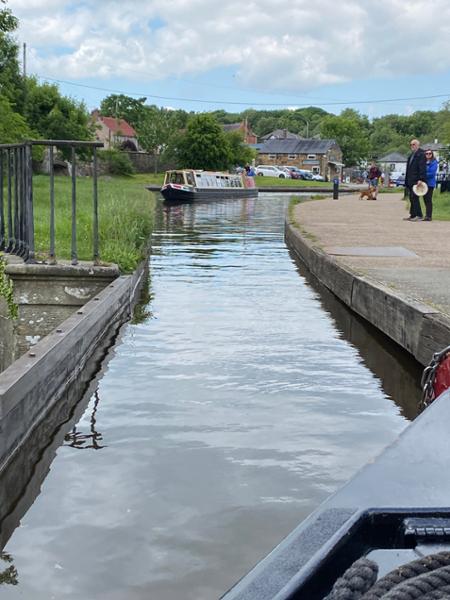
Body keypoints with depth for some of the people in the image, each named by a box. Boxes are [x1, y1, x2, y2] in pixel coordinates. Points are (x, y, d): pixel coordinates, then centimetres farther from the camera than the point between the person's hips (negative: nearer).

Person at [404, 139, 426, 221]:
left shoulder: (421, 154, -8)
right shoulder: (411, 155, 20)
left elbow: (422, 168, -16)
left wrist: (421, 179, -24)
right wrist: (407, 180, 20)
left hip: (416, 180, -9)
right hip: (411, 180, 9)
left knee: (414, 198, -11)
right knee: (412, 198, 10)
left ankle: (419, 215, -7)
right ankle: (413, 215, 15)